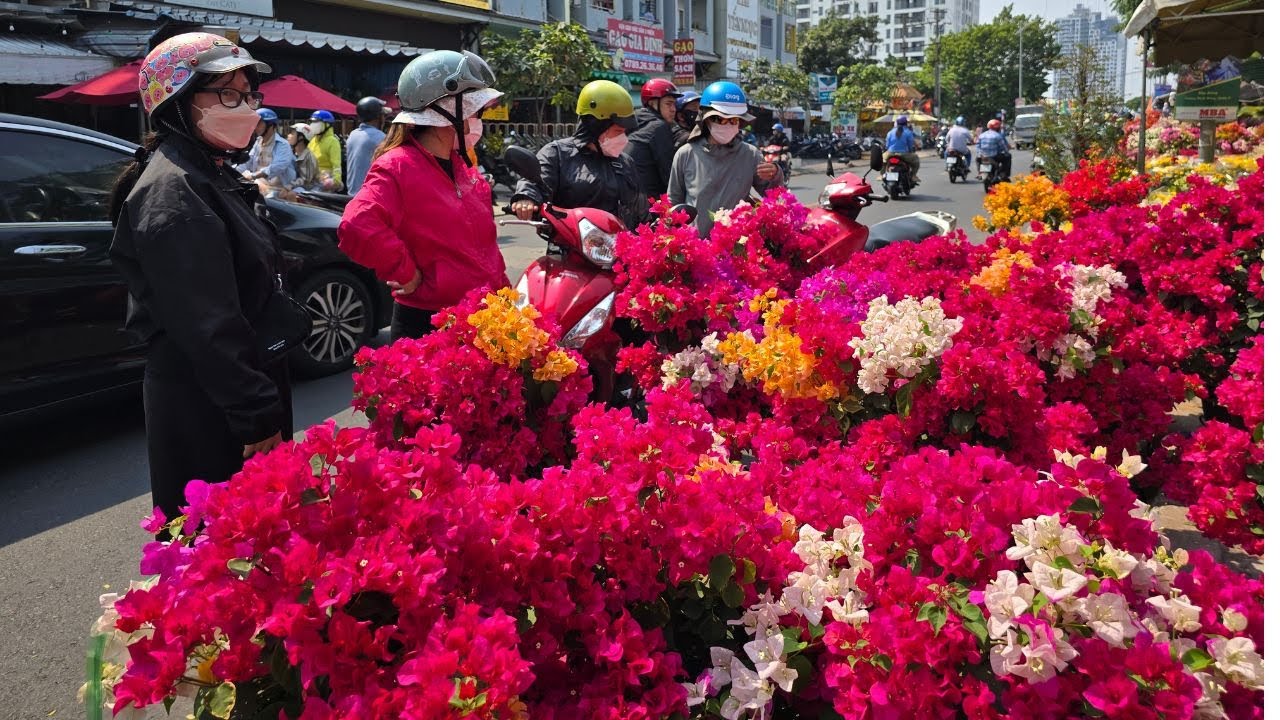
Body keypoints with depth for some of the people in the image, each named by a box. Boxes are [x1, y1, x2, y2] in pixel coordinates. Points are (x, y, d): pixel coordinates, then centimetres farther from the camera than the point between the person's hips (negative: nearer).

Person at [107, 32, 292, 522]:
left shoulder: (212, 175, 13)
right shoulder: (173, 189, -19)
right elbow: (206, 325, -25)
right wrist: (258, 416, -23)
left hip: (240, 394, 10)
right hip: (205, 411, -10)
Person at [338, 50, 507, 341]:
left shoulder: (462, 166, 12)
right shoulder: (397, 167, -15)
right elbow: (357, 227, -31)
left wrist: (498, 283, 13)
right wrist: (407, 275, -21)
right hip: (427, 323, -8)